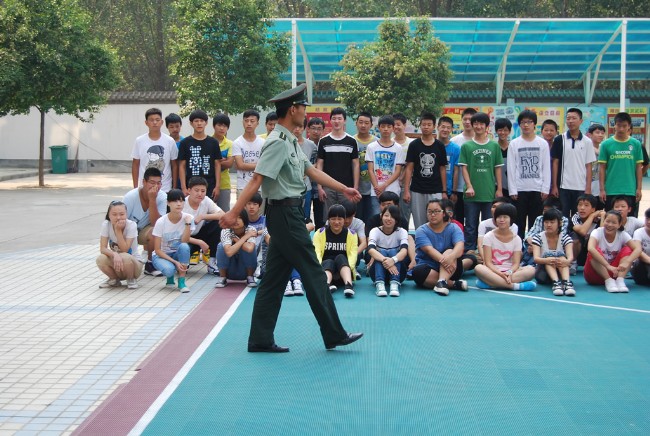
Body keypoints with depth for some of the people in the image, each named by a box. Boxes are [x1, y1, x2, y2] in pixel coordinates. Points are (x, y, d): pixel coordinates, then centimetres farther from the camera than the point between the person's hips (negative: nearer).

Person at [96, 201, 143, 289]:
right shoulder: (106, 225, -11)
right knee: (100, 259, -28)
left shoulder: (132, 225, -19)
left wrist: (118, 230, -28)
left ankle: (131, 280, -4)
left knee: (124, 257, -36)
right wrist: (114, 254, -37)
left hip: (133, 263, -3)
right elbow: (103, 248, -17)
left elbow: (124, 250, -25)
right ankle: (114, 280, 3)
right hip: (115, 262, 3)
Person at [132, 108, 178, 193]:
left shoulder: (170, 141, -1)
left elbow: (174, 166, 5)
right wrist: (135, 187, 3)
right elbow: (135, 164, 6)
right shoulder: (139, 141, 0)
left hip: (165, 189, 0)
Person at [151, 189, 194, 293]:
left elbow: (184, 242, -20)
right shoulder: (161, 222, -18)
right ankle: (170, 277, 5)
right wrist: (175, 262, -26)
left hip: (178, 255, 2)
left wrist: (188, 224, -30)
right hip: (162, 255, -2)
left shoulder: (188, 218, -13)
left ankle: (181, 282, -20)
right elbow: (157, 250, -15)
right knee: (169, 269, -35)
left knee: (184, 246, -33)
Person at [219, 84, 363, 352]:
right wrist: (233, 213, -26)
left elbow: (312, 171, 20)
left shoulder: (290, 143, 14)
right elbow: (257, 180, -23)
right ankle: (334, 335, 7)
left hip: (289, 213, 10)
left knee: (275, 278, 9)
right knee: (313, 273, -2)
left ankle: (261, 340, 13)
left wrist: (344, 189, 22)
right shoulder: (278, 143, -17)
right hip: (285, 213, -10)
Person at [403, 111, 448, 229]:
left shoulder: (439, 146, 4)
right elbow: (409, 168, 1)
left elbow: (443, 169, 8)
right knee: (419, 224, 5)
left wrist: (444, 191, 3)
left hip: (435, 192, 0)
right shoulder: (414, 145, 2)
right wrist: (406, 190, -6)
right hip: (417, 191, 0)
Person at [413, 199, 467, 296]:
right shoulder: (421, 231, -2)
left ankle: (442, 281, -46)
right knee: (418, 272, -32)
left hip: (450, 271, 0)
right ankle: (454, 284, -28)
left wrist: (451, 257, -42)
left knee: (450, 251, -27)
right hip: (428, 268, 0)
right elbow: (429, 250, -20)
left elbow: (460, 246, -19)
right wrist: (443, 260, -40)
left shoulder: (453, 228, 1)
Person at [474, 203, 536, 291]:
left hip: (509, 271, 2)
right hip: (493, 271, -2)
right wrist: (500, 274, -26)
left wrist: (509, 273, -25)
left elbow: (516, 263, -3)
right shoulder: (489, 237, 0)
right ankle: (514, 285, -41)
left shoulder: (516, 239, 6)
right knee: (478, 268, -34)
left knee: (531, 270, -25)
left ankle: (490, 282, -36)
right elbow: (488, 262, -8)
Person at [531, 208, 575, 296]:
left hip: (560, 270, 1)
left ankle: (566, 282, -50)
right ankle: (556, 282, -53)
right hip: (543, 272, -1)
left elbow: (570, 256, -22)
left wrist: (567, 261, -48)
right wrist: (547, 260, -46)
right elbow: (536, 258, -22)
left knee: (561, 255, -28)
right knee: (548, 255, -30)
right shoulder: (538, 238, -5)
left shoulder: (565, 238, -3)